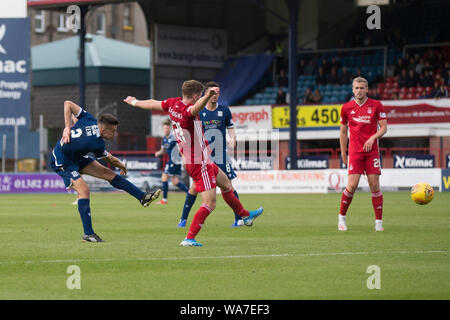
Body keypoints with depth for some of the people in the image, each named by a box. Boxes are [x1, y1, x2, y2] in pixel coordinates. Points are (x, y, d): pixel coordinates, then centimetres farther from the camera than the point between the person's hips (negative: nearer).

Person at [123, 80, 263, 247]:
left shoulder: (173, 104, 0)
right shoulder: (187, 110, -25)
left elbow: (152, 104, 17)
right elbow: (197, 107, -51)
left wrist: (134, 102, 36)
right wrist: (208, 95, -71)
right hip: (199, 163, -11)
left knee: (225, 183, 28)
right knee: (209, 203, -10)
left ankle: (245, 216, 45)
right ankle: (189, 238, -12)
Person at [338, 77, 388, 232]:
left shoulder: (376, 105, 2)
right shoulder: (346, 108, 6)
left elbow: (384, 127, 3)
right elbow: (343, 131, 14)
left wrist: (372, 138, -15)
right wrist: (343, 153, 11)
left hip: (372, 150, 0)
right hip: (354, 151, 0)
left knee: (375, 185, -4)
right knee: (352, 185, -10)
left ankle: (379, 222, 2)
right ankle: (342, 217, 8)